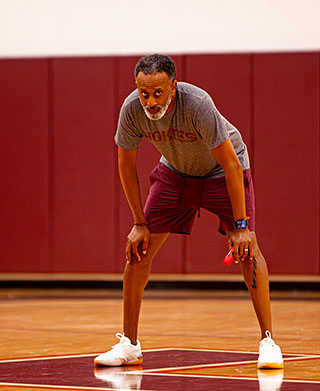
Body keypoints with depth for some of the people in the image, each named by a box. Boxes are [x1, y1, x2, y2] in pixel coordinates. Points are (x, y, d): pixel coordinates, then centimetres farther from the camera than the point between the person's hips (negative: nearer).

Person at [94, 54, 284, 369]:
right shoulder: (132, 110, -25)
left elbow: (231, 164, -31)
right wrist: (139, 223, -8)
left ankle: (268, 341, -11)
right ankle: (129, 345, 6)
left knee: (247, 248, -19)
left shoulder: (197, 104, -37)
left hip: (221, 172, -4)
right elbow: (127, 165, -9)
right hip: (175, 172, 4)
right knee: (138, 249, -5)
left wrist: (240, 225, -30)